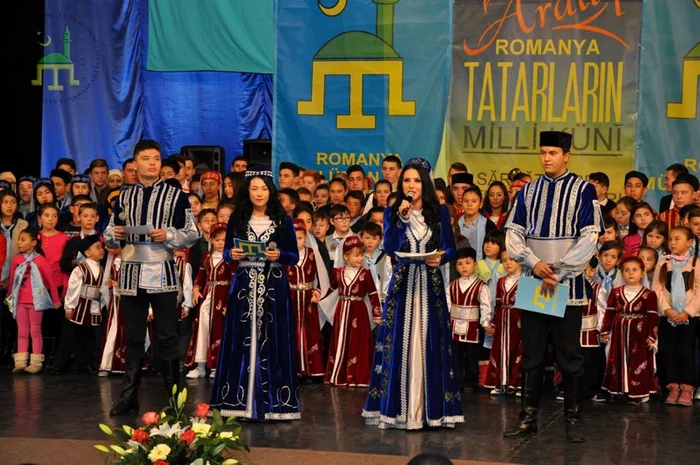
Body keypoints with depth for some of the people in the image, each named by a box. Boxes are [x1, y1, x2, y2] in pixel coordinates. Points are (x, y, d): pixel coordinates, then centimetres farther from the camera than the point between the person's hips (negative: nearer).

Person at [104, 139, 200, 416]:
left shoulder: (175, 196, 2)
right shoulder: (124, 197, 11)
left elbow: (193, 235, 1)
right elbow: (109, 236, 16)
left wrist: (168, 235, -15)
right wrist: (115, 235, -7)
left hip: (162, 273, -3)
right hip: (131, 273, 3)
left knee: (167, 337, 0)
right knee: (133, 337, 7)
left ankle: (173, 395, 8)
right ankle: (129, 395, 12)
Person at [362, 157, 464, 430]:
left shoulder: (439, 212, 7)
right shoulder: (392, 213, 6)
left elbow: (450, 249, 4)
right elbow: (389, 249, -7)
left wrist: (440, 258, -16)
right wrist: (401, 218, -14)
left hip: (430, 285, 0)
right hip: (402, 284, 0)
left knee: (430, 344, -1)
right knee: (399, 343, -2)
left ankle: (431, 408, 3)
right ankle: (399, 408, 3)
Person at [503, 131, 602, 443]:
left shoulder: (583, 191, -2)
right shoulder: (528, 192, 9)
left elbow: (589, 239, -8)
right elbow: (513, 234, 6)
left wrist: (559, 273, -14)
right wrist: (534, 263, -11)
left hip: (568, 285, -3)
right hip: (533, 283, 3)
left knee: (569, 356, 1)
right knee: (531, 355, 6)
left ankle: (572, 420, 10)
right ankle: (528, 418, 12)